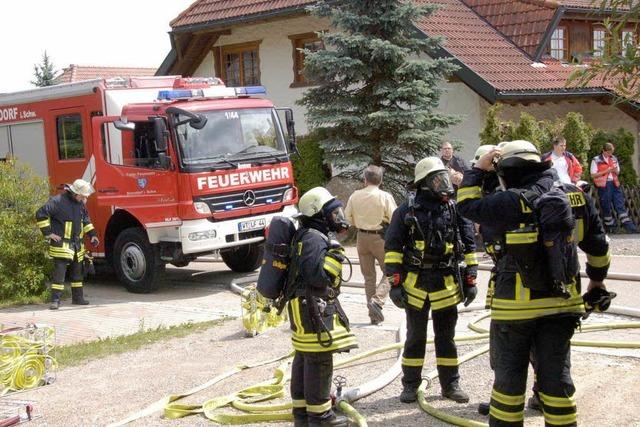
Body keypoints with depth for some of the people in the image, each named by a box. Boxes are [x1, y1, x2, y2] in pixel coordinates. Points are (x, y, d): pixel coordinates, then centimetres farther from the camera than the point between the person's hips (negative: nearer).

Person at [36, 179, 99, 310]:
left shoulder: (81, 203, 9)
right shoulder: (58, 201, -15)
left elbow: (85, 219, 23)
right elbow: (41, 214, -16)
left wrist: (92, 234, 12)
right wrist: (48, 233, -16)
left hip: (78, 244, 8)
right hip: (62, 244, -8)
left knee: (78, 272, 14)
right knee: (59, 272, -10)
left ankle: (77, 297, 24)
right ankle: (55, 300, -6)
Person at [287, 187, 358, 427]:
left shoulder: (308, 236, 16)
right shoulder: (314, 239, -17)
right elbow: (317, 276, -24)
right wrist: (335, 254, -19)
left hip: (308, 308, 11)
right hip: (313, 310, -11)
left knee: (304, 359, 13)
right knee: (319, 361, -5)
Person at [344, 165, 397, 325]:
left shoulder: (355, 196, -4)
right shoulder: (385, 197, -14)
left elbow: (348, 218, 2)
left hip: (362, 237, 4)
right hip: (380, 238, -4)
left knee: (369, 276, 12)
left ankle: (374, 315, 15)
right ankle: (377, 300, -13)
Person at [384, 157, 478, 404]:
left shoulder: (455, 209, 1)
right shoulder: (407, 210, -6)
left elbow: (468, 247, 7)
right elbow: (392, 247, -4)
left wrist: (470, 280, 4)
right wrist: (394, 283, -8)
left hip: (446, 285, 2)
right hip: (415, 284, -1)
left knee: (446, 337, 11)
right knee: (415, 337, 9)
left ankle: (450, 384, 21)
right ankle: (410, 384, 19)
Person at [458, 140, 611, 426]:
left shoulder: (512, 203, -17)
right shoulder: (576, 197, 0)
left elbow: (467, 205, -4)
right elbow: (598, 245, 10)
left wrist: (478, 170, 6)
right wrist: (597, 278, 25)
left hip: (515, 307, -4)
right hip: (561, 305, 4)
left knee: (509, 377, 9)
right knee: (556, 377, 11)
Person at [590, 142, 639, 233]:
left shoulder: (614, 159, 13)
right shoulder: (596, 160, -3)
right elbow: (593, 175, -7)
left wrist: (615, 170, -2)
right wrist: (606, 171, -15)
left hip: (614, 184, 4)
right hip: (603, 185, -4)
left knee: (620, 206, -1)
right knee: (606, 208, 2)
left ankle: (630, 228, -5)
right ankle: (610, 228, 13)